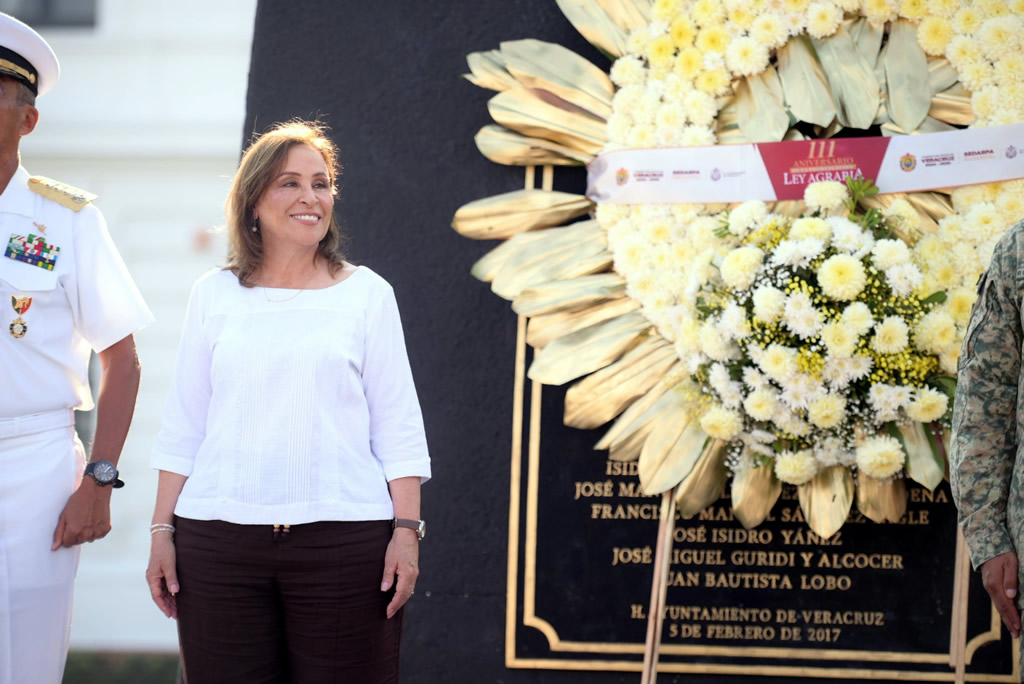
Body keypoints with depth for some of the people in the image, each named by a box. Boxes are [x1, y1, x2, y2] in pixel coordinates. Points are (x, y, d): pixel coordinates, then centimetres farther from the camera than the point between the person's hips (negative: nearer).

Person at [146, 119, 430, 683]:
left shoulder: (367, 294, 9)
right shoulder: (215, 294, 12)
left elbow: (398, 427, 6)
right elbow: (182, 426, 13)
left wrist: (407, 530, -3)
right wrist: (162, 530, 6)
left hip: (344, 536, -1)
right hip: (217, 541, 1)